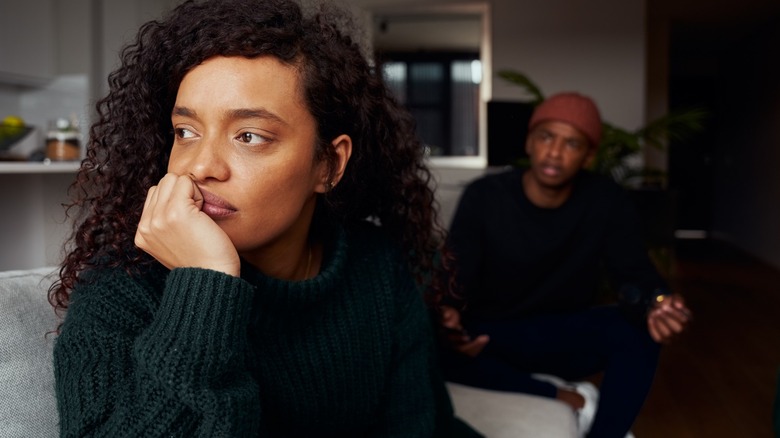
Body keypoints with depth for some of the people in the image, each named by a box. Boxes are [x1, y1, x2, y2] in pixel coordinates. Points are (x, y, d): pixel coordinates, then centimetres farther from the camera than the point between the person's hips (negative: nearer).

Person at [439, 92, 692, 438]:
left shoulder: (607, 201, -9)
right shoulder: (483, 197, -13)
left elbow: (633, 274, -15)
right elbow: (456, 282, -16)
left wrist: (654, 304, -41)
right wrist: (450, 319, -41)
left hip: (570, 337, 1)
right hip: (494, 338, 0)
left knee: (640, 327, -28)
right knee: (434, 344, -33)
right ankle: (566, 397, -19)